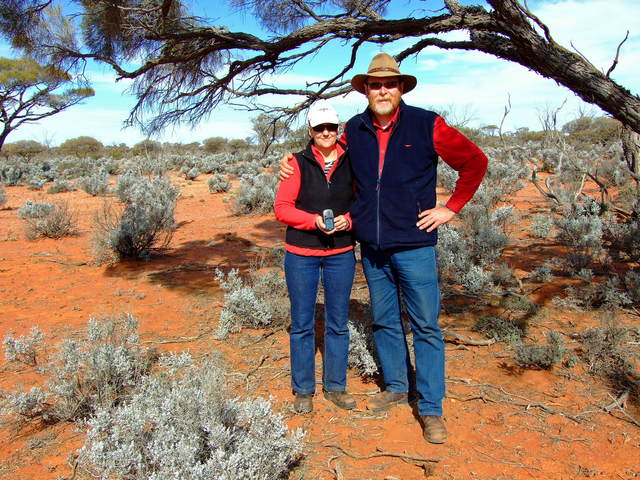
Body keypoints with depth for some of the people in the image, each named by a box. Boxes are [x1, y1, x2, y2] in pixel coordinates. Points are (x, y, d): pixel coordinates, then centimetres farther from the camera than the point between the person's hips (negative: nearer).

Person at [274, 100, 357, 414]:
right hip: (301, 254, -1)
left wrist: (348, 220, -13)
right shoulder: (298, 163, -2)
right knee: (302, 324, 8)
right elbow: (281, 208, -5)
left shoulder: (351, 163, 2)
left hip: (341, 253, 2)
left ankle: (335, 386, 28)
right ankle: (303, 390, 23)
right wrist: (315, 220, -20)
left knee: (338, 324, 11)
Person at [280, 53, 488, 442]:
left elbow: (475, 162, 3)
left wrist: (451, 208, -1)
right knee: (384, 322, 16)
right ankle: (396, 386, 36)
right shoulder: (354, 130, 5)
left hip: (414, 246, -4)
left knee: (426, 326, 2)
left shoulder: (427, 125, -6)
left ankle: (431, 409, 15)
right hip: (371, 247, 4)